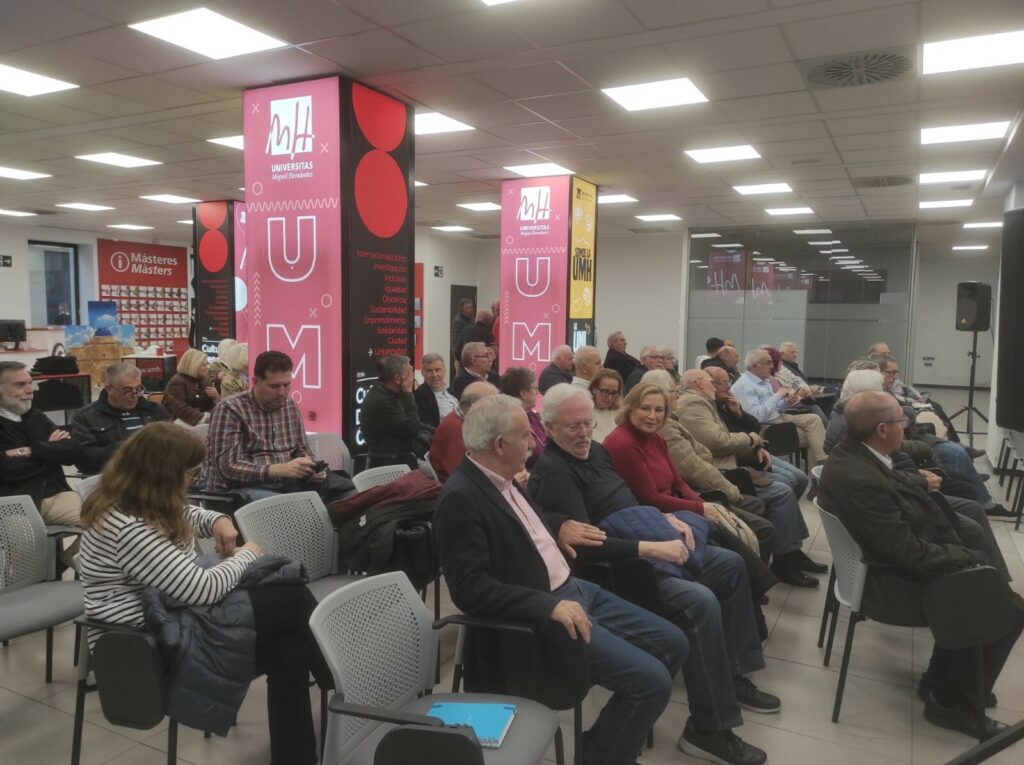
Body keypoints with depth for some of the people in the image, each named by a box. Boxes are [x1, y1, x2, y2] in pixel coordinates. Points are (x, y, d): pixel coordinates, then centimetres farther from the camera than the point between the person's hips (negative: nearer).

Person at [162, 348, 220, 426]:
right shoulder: (177, 383, -6)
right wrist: (202, 418, -34)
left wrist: (216, 397, -5)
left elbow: (211, 406, 19)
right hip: (184, 422, -7)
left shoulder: (203, 379, 16)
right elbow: (180, 409, -22)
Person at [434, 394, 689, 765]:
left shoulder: (502, 480, 7)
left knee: (672, 643, 11)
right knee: (651, 679, -17)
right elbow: (470, 589, -26)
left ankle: (621, 731, 27)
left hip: (573, 590, 10)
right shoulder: (460, 498, -21)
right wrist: (549, 605, -28)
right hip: (538, 617, -10)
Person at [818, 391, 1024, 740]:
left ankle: (944, 678, 29)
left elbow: (916, 504, 5)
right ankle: (953, 701, 14)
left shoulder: (853, 452, -4)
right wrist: (969, 559, -12)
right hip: (893, 581, -10)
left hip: (892, 557, 10)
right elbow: (909, 554, -28)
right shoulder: (861, 480, -34)